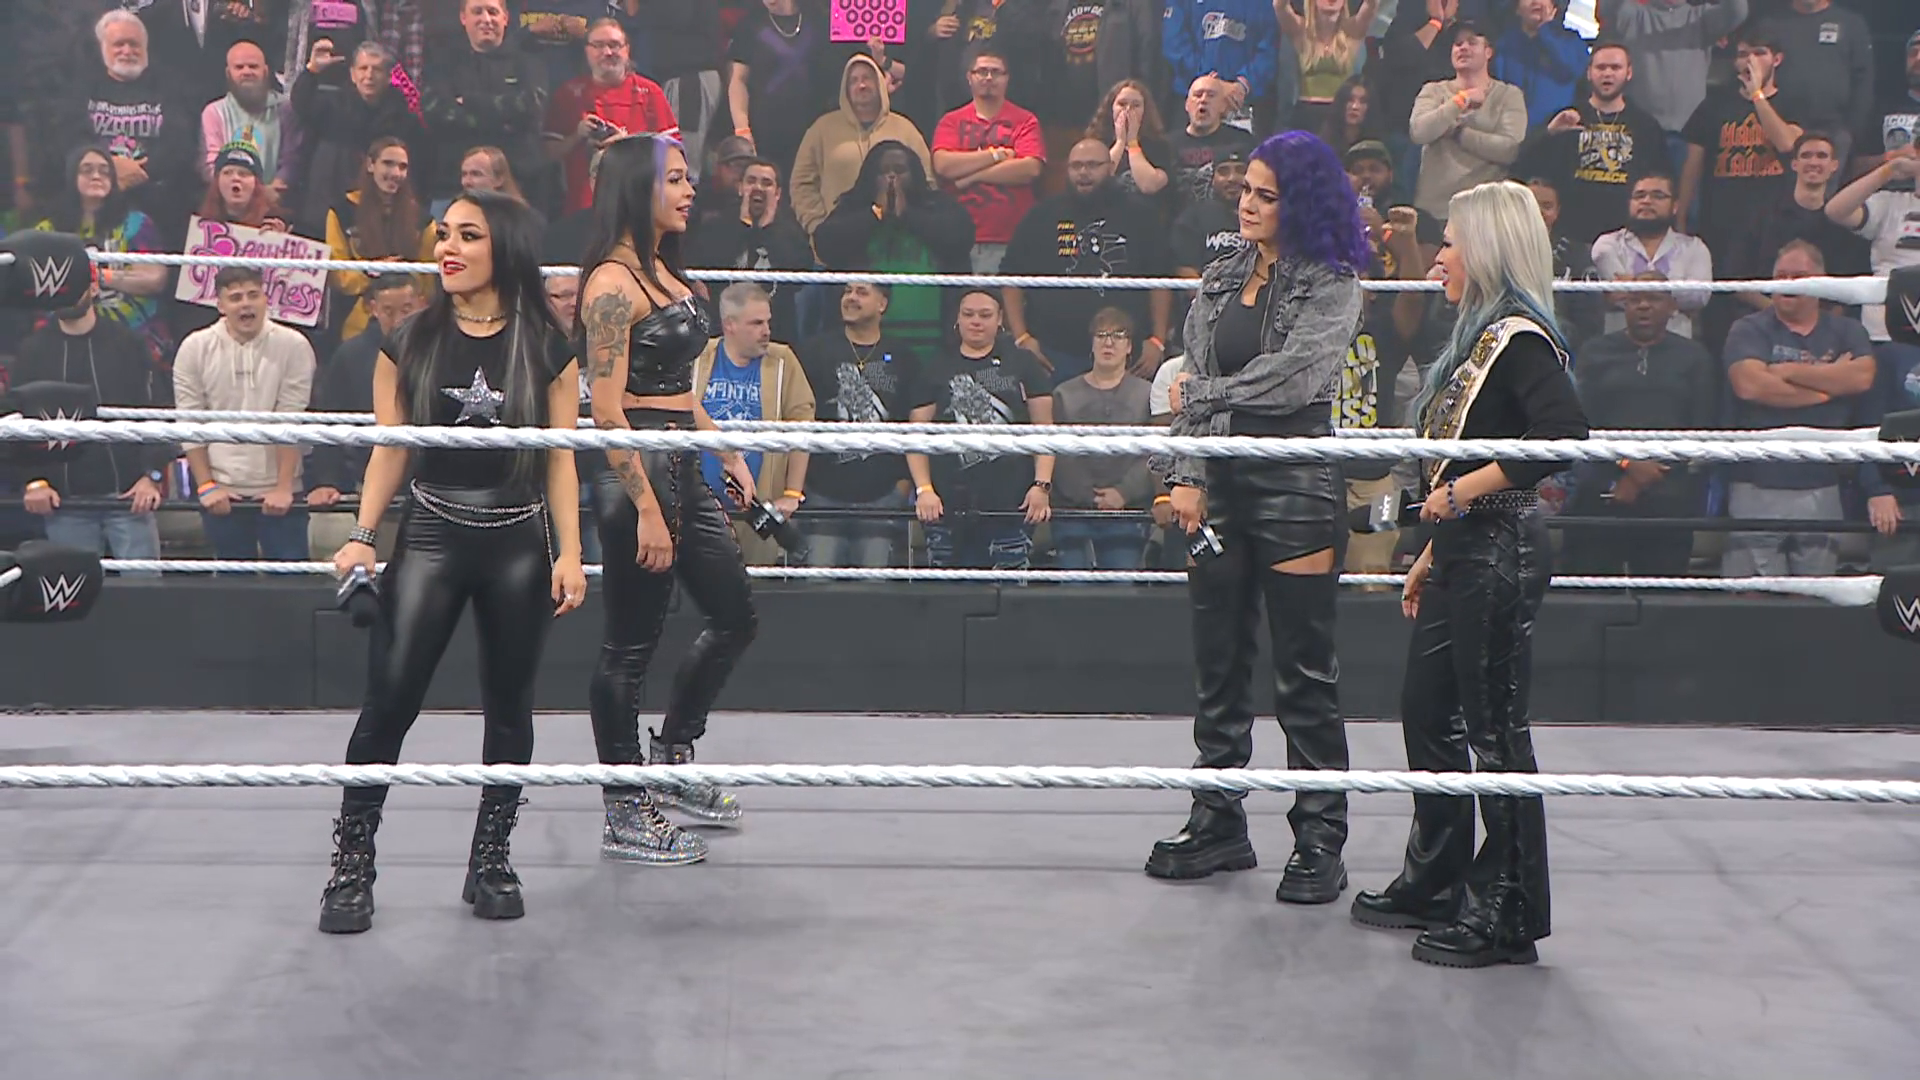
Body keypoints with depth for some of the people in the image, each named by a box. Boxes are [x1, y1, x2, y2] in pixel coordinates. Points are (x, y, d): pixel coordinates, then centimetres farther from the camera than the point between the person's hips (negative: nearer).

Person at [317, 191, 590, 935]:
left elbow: (559, 457, 2)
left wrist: (569, 552, -5)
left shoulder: (545, 349, 1)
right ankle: (351, 867, 1)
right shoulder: (410, 344, 3)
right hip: (431, 538, 0)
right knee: (387, 701, -8)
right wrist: (363, 534, -7)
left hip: (518, 545, 1)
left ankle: (491, 864, 22)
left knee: (508, 707, 9)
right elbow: (390, 449, 4)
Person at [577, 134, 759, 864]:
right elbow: (607, 408, -20)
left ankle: (670, 757, 31)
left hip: (683, 468, 10)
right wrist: (646, 509, -23)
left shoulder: (665, 272, 14)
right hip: (636, 469, -10)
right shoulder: (612, 281, -15)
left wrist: (727, 453, 20)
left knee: (735, 618, 16)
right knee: (631, 644, -1)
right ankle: (624, 815, 9)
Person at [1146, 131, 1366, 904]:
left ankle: (1320, 840, 7)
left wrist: (1201, 394, -7)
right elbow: (1191, 383, 10)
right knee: (1218, 666, 10)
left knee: (1304, 676, 0)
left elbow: (1292, 378, -17)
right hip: (1219, 487, 6)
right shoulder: (1221, 278, 13)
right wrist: (1185, 474, -1)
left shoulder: (1332, 286, -4)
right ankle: (1218, 823, 19)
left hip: (1295, 491, -6)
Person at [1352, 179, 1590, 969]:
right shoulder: (1480, 339, 15)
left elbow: (1564, 436, -30)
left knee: (1494, 728, -4)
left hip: (1499, 552, -10)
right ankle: (1436, 885, 30)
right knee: (1427, 713, 17)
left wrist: (1466, 490, -22)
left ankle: (1506, 918, 5)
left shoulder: (1520, 340, -15)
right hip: (1463, 552, 10)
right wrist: (1432, 553, 20)